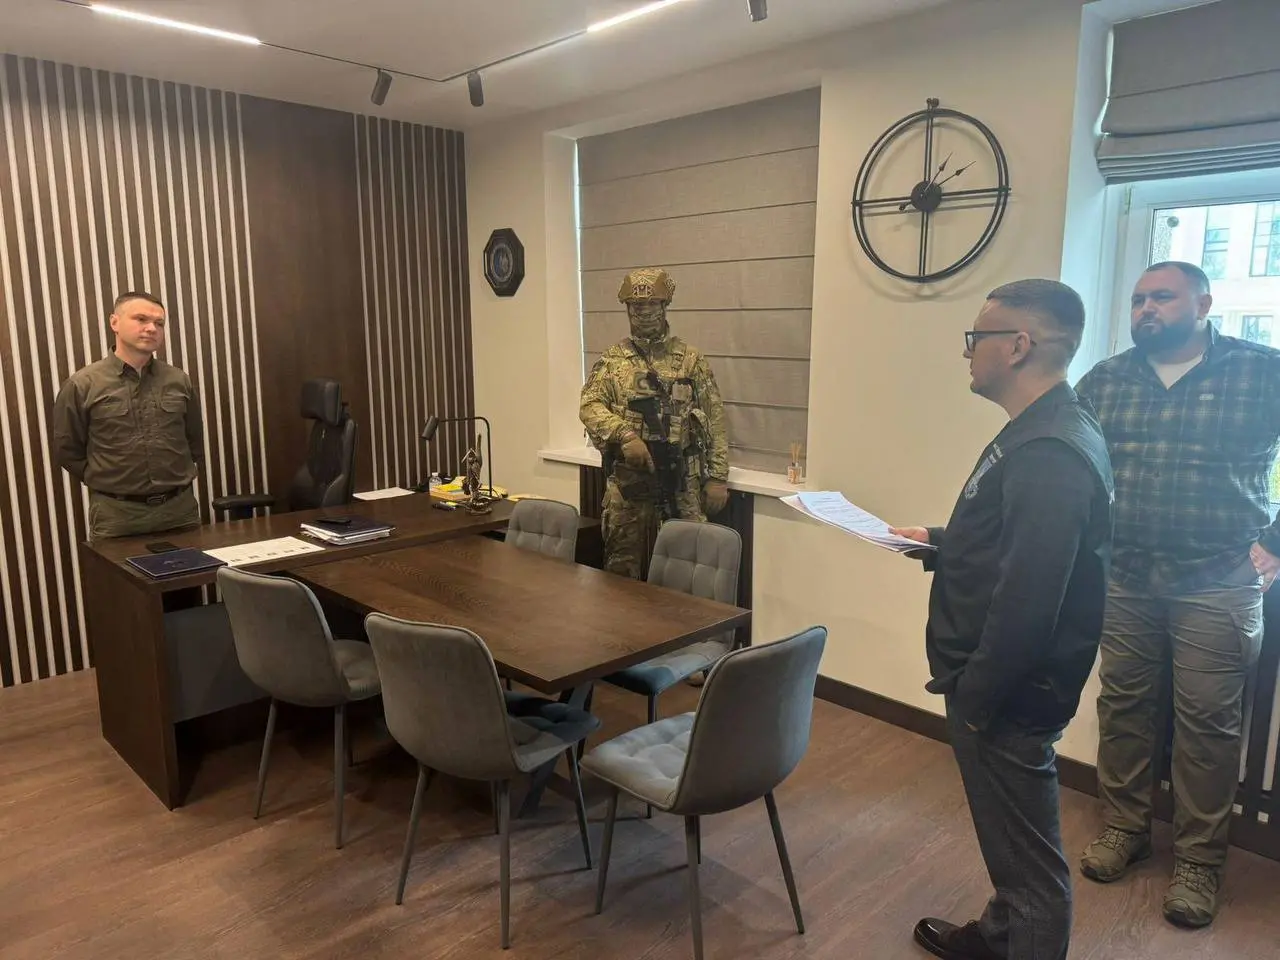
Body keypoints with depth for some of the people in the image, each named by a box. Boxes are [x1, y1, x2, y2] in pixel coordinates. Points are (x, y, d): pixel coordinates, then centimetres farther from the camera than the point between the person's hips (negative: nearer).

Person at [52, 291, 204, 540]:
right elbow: (66, 451, 4)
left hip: (181, 509, 3)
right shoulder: (82, 385, -3)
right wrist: (107, 481, 3)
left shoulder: (179, 381, 6)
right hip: (116, 514, -2)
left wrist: (175, 477, 10)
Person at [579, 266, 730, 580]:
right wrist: (625, 434, -24)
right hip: (627, 482, 0)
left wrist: (717, 477, -2)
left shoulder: (691, 359, 4)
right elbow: (589, 406, -6)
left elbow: (714, 421, 4)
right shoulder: (611, 360, 6)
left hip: (683, 482, 0)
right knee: (622, 568, 9)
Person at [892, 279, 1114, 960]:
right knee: (1010, 834, 26)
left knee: (1027, 854, 7)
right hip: (999, 686, 11)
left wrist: (976, 698, -21)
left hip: (1007, 696, -11)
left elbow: (1026, 600, -29)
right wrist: (937, 543, 17)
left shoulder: (1049, 454, -26)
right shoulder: (1042, 432, 9)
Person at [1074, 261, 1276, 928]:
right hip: (1123, 575, 3)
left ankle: (1199, 859, 20)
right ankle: (1124, 827, 28)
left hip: (1217, 581, -3)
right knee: (1123, 705, 11)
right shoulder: (1103, 380, 5)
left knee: (1206, 721, 5)